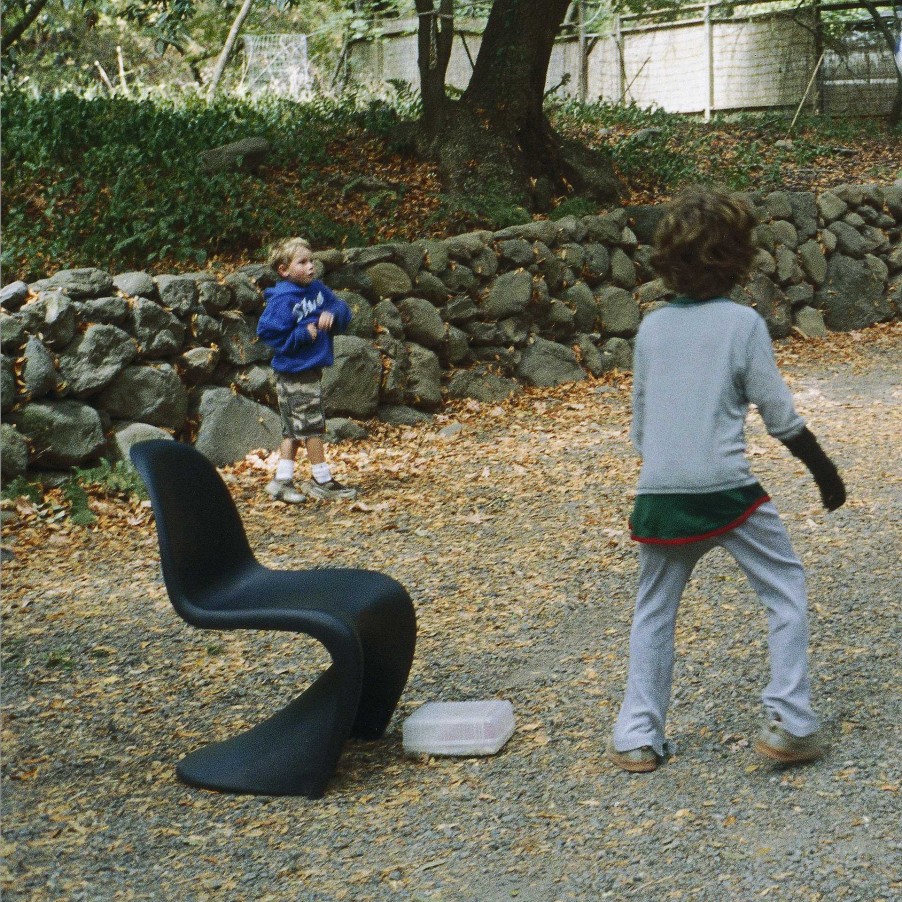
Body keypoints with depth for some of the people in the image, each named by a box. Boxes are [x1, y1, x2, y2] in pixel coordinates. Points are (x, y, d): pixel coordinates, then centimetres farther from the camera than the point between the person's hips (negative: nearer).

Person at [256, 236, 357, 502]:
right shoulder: (282, 300, -17)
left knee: (294, 430, 12)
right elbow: (269, 333, -22)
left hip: (312, 370, 8)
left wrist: (333, 315, -11)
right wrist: (303, 334, -21)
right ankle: (322, 480, 8)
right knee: (311, 426, -2)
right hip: (294, 373, -8)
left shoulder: (317, 289, 6)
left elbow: (342, 309, 11)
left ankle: (281, 480, 18)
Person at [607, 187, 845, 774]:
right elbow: (780, 415, -3)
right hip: (726, 488, -4)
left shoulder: (651, 328, 8)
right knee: (787, 589, 12)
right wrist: (824, 469, 9)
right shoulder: (743, 323, -4)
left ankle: (637, 737, 13)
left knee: (654, 611, 16)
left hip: (659, 490, 4)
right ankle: (790, 721, 5)